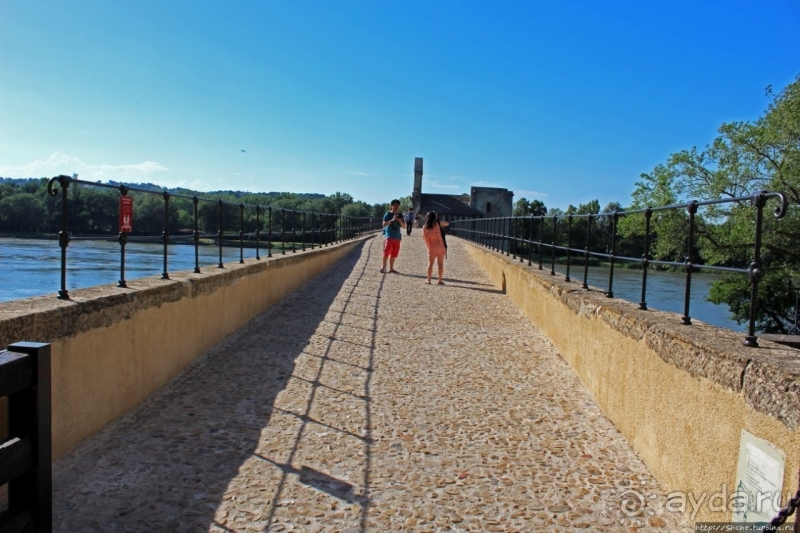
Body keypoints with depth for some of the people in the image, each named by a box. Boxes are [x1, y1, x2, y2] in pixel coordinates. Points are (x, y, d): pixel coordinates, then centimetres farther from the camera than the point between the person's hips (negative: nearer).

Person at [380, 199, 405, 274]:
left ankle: (391, 268, 11)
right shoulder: (388, 214, -1)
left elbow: (404, 226, 12)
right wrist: (392, 220, -22)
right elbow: (384, 224, -11)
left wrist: (400, 221, -8)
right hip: (389, 236, -5)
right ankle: (383, 267, -7)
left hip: (397, 236, 5)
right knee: (387, 252, -12)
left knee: (394, 253, 6)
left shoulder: (399, 215, 13)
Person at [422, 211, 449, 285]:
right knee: (440, 264, 6)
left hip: (431, 248, 1)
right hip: (440, 247, -1)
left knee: (430, 264, 8)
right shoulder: (437, 224, -8)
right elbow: (447, 223, -4)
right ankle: (440, 280, 7)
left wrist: (429, 246, 9)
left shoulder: (425, 227, -3)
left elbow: (424, 238, -1)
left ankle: (428, 280, 7)